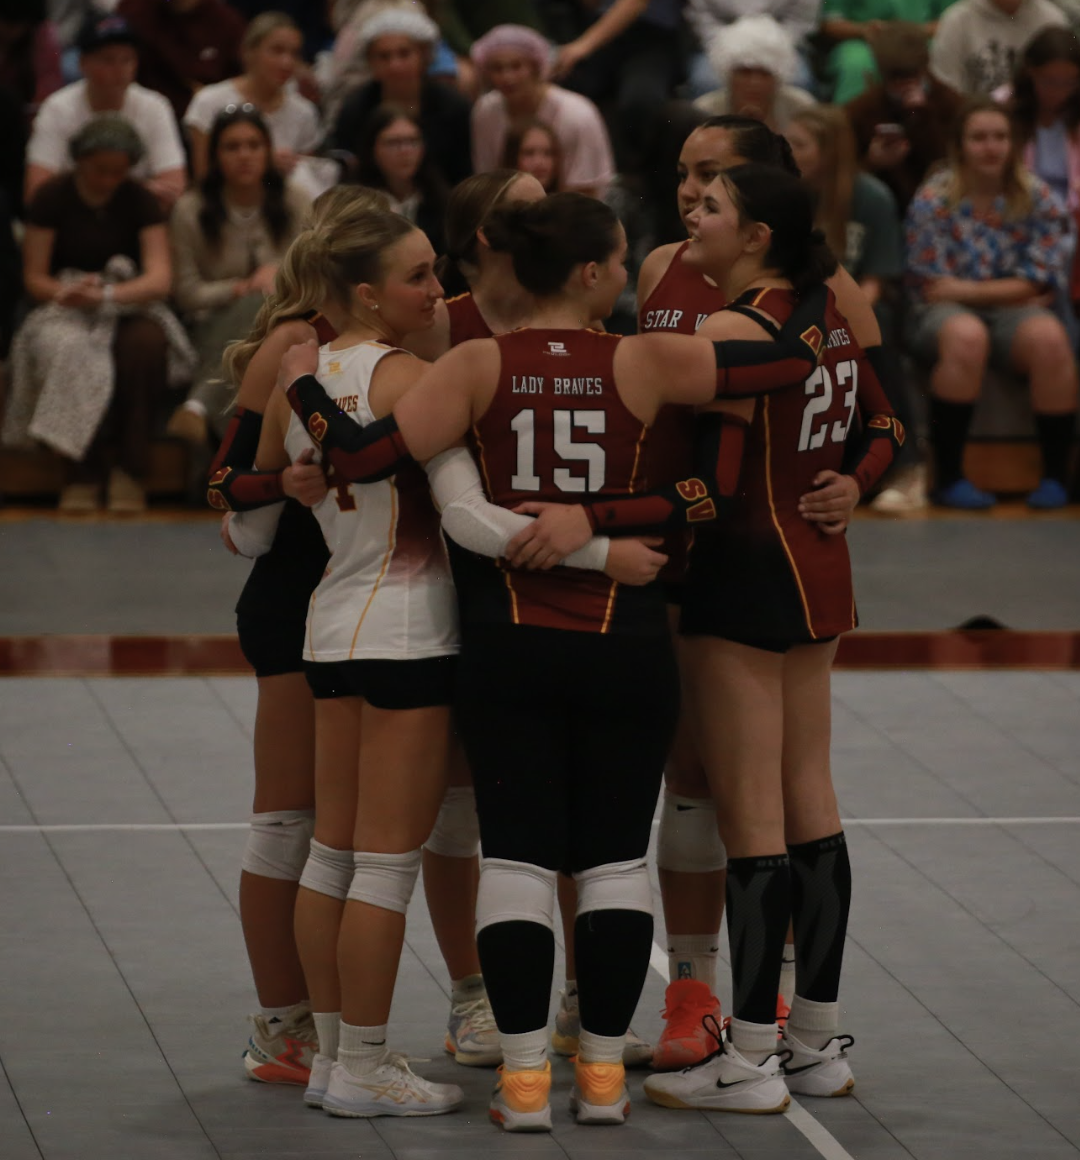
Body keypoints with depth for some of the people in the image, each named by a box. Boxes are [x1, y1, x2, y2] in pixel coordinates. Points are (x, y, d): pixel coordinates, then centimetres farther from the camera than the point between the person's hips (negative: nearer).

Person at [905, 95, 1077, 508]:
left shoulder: (1038, 199, 1)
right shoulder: (934, 199, -4)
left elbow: (1040, 285, -3)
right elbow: (932, 287, -8)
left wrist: (966, 289, -8)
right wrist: (1010, 290, -7)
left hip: (1012, 316, 2)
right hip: (940, 317, -2)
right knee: (966, 335, -38)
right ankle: (948, 477, -31)